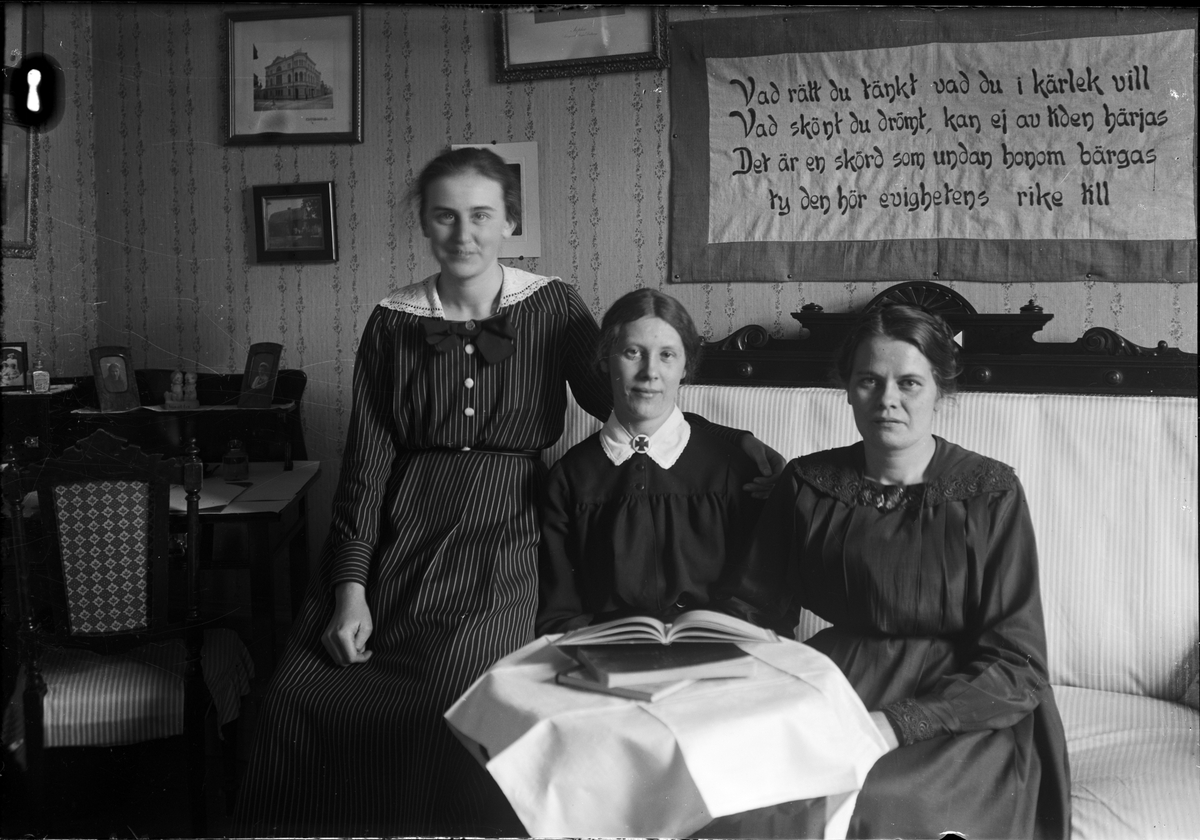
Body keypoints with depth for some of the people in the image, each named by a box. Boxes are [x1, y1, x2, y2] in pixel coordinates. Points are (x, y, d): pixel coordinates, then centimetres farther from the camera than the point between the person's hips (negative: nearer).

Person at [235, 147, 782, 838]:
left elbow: (617, 400, 12)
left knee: (456, 710, -24)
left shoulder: (554, 307, 4)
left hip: (504, 545, -2)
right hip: (398, 539, 2)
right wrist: (350, 590, -6)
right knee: (306, 696, -15)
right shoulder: (393, 322, 8)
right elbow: (367, 461, 4)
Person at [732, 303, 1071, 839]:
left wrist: (896, 725, -21)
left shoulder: (990, 494, -4)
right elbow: (758, 612, 8)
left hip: (961, 720, -3)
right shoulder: (807, 484, 6)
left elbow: (1015, 669, -7)